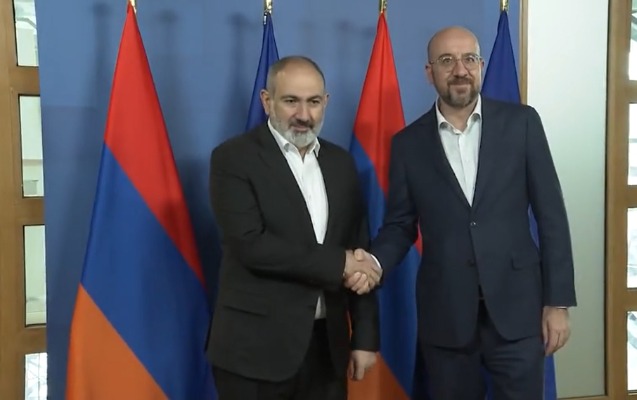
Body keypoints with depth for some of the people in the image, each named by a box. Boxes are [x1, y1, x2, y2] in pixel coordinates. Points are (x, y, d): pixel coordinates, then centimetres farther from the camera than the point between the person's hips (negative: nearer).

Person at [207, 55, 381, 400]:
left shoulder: (340, 162, 8)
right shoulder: (233, 158, -7)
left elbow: (360, 252, 9)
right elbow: (250, 244, -19)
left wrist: (365, 337, 5)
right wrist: (338, 263, -14)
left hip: (327, 345, 5)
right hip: (257, 348, -4)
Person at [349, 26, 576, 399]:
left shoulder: (521, 122, 0)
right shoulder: (408, 143, 2)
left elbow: (550, 214, 0)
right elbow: (400, 225, 6)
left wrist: (558, 301, -3)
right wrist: (375, 262, -15)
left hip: (517, 307, -1)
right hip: (445, 313, 1)